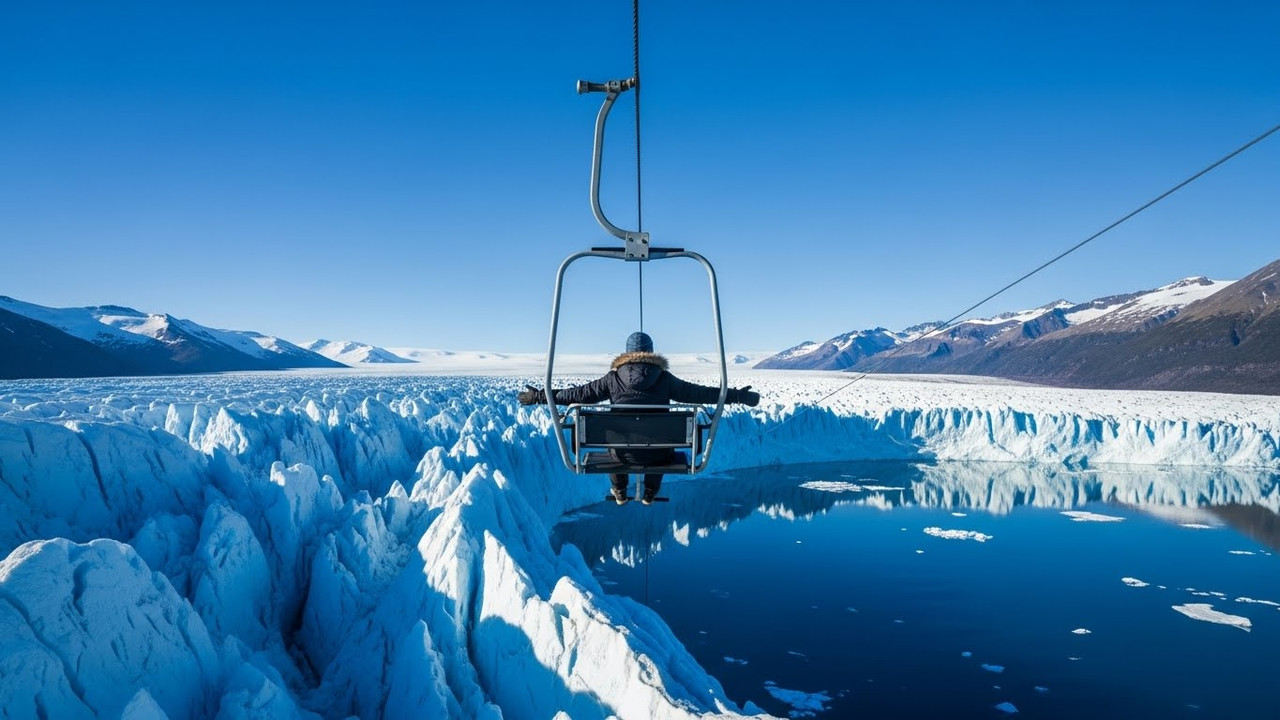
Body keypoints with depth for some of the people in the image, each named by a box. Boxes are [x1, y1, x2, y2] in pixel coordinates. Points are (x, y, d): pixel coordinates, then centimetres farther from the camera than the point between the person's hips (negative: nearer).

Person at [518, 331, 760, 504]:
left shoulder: (613, 378, -4)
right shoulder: (665, 379, -4)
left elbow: (578, 394, -1)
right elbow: (700, 393, -1)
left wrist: (541, 397, 10)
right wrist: (738, 396, 9)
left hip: (622, 452, 0)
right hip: (657, 453, 0)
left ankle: (620, 492, 43)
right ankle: (650, 492, 42)